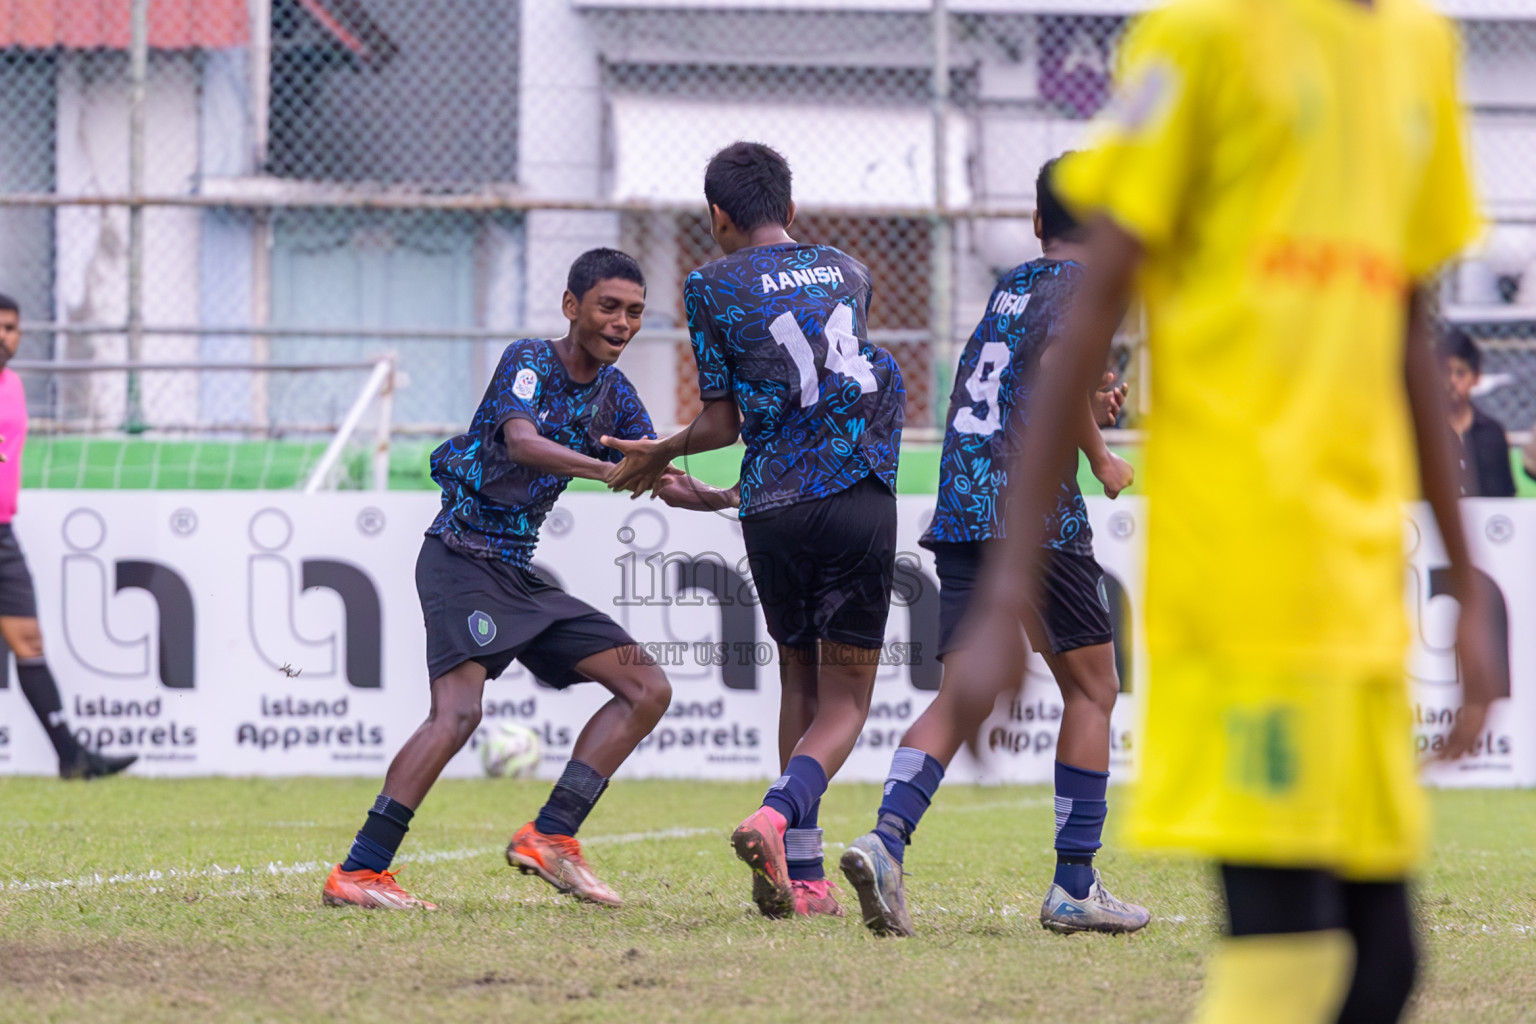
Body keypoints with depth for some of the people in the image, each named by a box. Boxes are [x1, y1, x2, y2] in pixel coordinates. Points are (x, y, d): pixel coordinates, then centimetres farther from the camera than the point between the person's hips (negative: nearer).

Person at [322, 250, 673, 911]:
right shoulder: (529, 361, -10)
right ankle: (357, 873, -26)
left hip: (521, 577, 8)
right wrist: (605, 469, -46)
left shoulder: (613, 391, 12)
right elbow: (521, 441, -30)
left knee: (647, 690, 1)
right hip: (463, 556, -8)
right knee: (458, 711, -27)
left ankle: (549, 838, -2)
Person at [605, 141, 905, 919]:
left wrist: (663, 454, 23)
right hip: (861, 499, 1)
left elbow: (724, 422, 2)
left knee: (800, 681, 16)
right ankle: (776, 817, -24)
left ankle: (804, 876, 11)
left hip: (773, 509, -1)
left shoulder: (713, 287, 3)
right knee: (844, 699, 3)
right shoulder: (849, 273, 15)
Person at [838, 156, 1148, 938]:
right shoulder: (1080, 283, -2)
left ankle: (886, 839, -23)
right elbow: (1060, 363, -21)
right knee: (1090, 688, 8)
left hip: (961, 510, 6)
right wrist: (1100, 458, -9)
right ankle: (1074, 888, 7)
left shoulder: (1007, 286, 22)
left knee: (969, 693, 1)